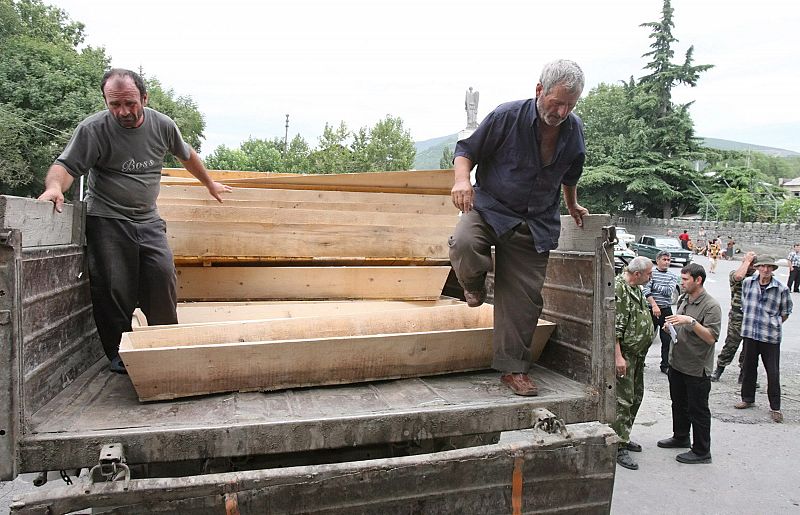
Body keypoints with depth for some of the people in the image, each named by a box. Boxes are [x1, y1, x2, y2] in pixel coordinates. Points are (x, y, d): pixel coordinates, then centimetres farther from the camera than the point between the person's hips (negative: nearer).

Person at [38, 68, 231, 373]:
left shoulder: (163, 126, 3)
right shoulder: (93, 130, -9)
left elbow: (187, 156, 21)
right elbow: (66, 165, -14)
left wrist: (210, 184, 32)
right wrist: (55, 185, -37)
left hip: (148, 220, 3)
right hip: (107, 220, -3)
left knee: (163, 276, -8)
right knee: (114, 288, -4)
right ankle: (118, 354, 12)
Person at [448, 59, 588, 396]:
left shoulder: (574, 130, 5)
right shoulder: (507, 116, -11)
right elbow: (466, 150, -4)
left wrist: (572, 206, 36)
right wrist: (462, 178, -24)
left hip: (537, 223, 4)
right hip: (490, 207, -3)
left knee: (523, 298, 0)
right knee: (464, 244, -36)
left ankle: (513, 368, 16)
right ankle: (475, 286, 0)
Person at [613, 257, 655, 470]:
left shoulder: (636, 288, 12)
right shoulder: (618, 289, -20)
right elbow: (614, 326, -24)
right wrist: (618, 356, -27)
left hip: (638, 353, 10)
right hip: (624, 354, -10)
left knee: (635, 397, 17)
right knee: (623, 399, -6)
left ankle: (624, 436, 29)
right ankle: (619, 447, 0)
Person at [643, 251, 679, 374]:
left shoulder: (672, 276, 8)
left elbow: (669, 291, -7)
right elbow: (646, 291, -12)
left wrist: (654, 285, -9)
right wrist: (654, 305, -20)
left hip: (666, 310, 3)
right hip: (651, 309, -2)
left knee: (667, 339, 4)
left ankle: (665, 365, 14)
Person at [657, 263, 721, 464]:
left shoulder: (711, 306, -17)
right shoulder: (683, 299, 7)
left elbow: (711, 337, -24)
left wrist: (691, 321, -32)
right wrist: (671, 325, 0)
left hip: (697, 369, -8)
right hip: (677, 363, 8)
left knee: (698, 410, 4)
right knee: (679, 404, 22)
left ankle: (701, 452, 17)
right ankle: (681, 437, 40)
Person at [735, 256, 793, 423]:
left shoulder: (781, 289, -7)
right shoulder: (748, 283, 2)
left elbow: (785, 312, 6)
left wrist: (774, 325, 8)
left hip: (771, 337, -3)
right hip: (750, 333, 3)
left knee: (773, 373, 3)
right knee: (748, 368, 14)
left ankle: (775, 407, 17)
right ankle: (748, 399, 31)